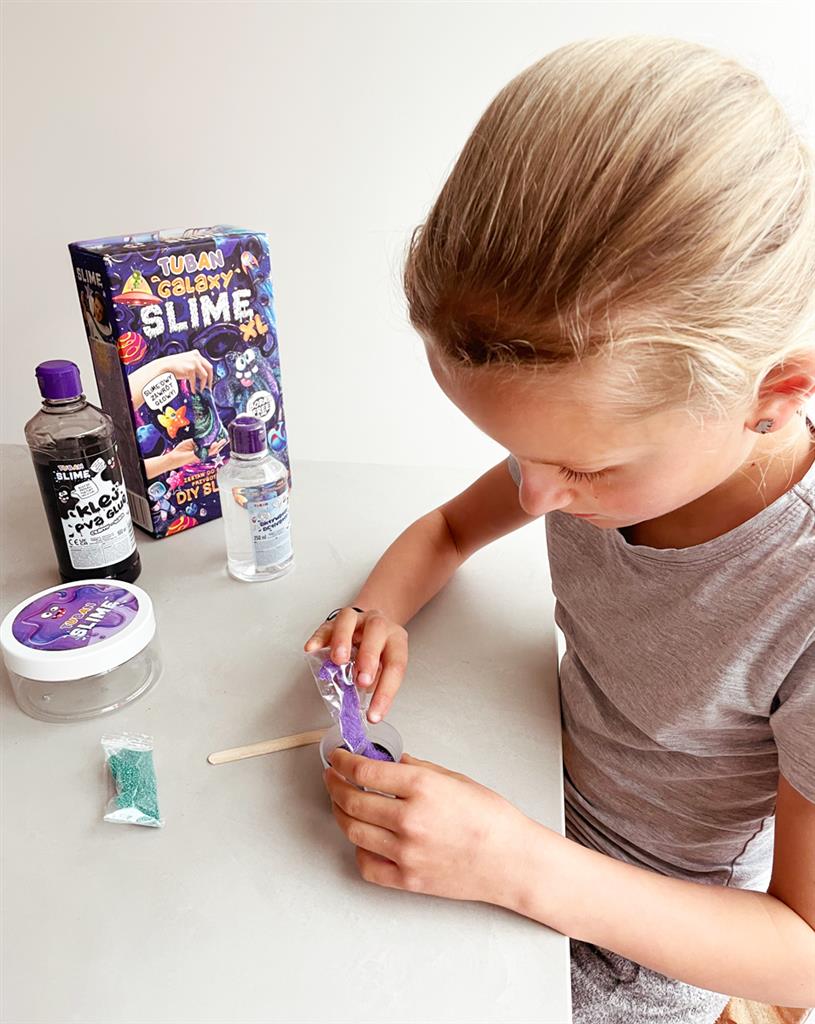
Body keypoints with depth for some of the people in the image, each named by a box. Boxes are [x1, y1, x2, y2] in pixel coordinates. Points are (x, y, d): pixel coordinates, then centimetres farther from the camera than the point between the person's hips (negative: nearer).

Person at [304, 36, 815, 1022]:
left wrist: (519, 866, -36)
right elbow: (447, 527, 0)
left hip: (652, 944, -4)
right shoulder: (603, 433, -17)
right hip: (545, 813, 5)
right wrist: (378, 614, -20)